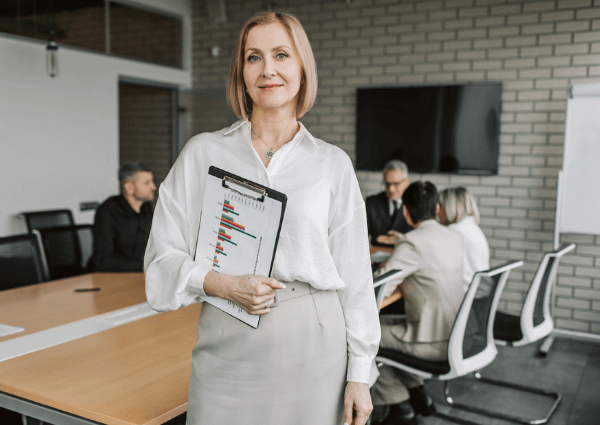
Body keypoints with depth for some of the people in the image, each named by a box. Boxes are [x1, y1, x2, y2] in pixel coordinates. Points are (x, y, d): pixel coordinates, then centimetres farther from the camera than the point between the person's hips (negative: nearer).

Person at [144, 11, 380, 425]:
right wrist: (224, 285, -15)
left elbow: (354, 277, 2)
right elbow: (163, 259, 3)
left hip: (313, 347, 0)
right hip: (228, 349, 0)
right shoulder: (203, 153, 3)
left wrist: (360, 374, 1)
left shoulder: (333, 163, 3)